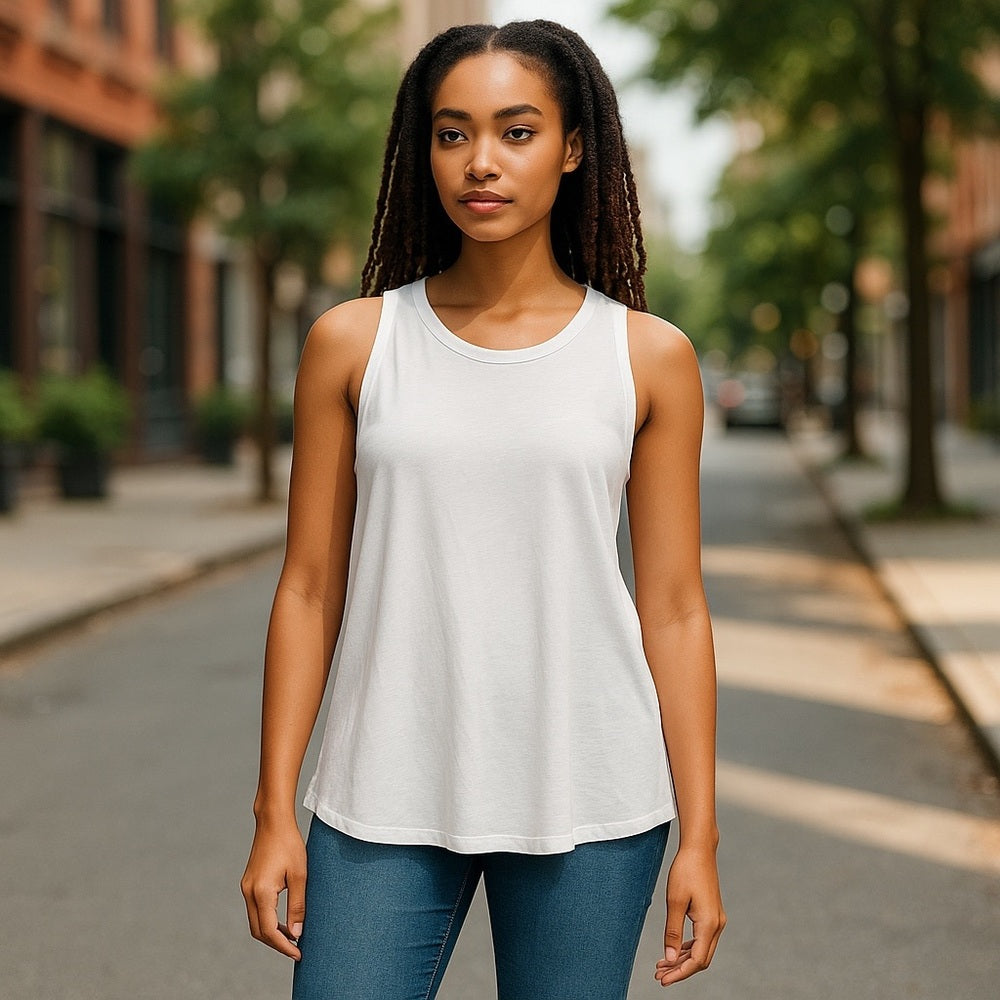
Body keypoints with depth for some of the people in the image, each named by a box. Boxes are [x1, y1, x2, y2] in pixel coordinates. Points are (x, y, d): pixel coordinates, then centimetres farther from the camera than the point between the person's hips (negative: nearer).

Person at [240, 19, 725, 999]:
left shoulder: (650, 357, 1)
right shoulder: (352, 342, 2)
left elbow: (674, 607, 3)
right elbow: (310, 588, 5)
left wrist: (700, 835, 1)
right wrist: (274, 814, 2)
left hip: (588, 802, 0)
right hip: (387, 803, 1)